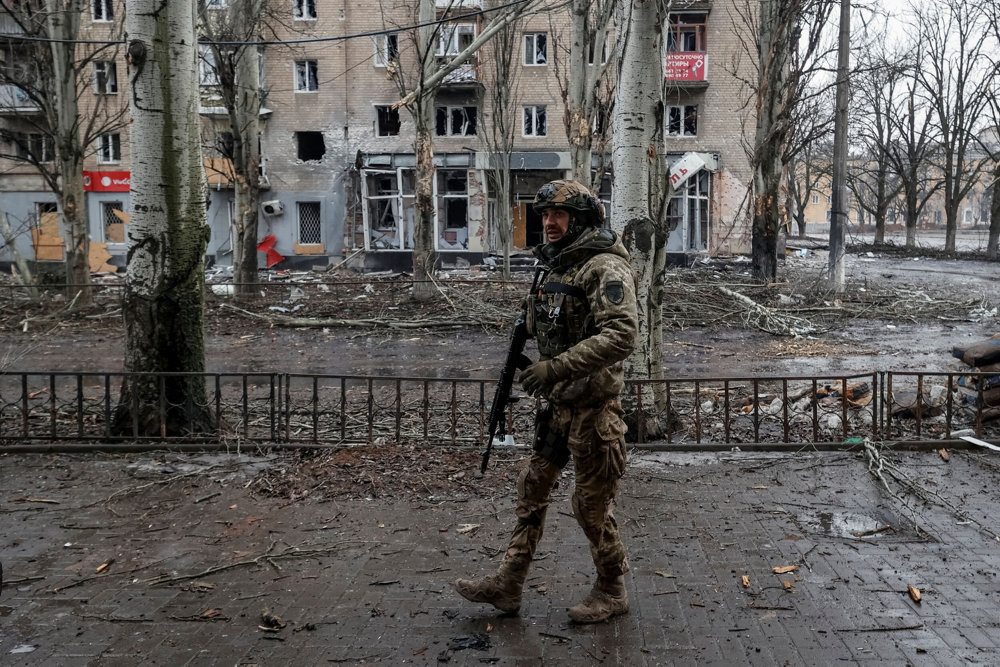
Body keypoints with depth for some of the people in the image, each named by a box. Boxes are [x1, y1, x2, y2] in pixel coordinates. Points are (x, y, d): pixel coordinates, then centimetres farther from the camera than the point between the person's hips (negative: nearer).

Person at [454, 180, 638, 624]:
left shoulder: (606, 268, -16)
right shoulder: (555, 266, 13)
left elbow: (620, 336, -28)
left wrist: (557, 367, -31)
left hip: (593, 404, -9)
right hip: (559, 402, 9)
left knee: (592, 504, 3)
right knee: (532, 489, 11)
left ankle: (611, 591, 22)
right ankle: (507, 585, 21)